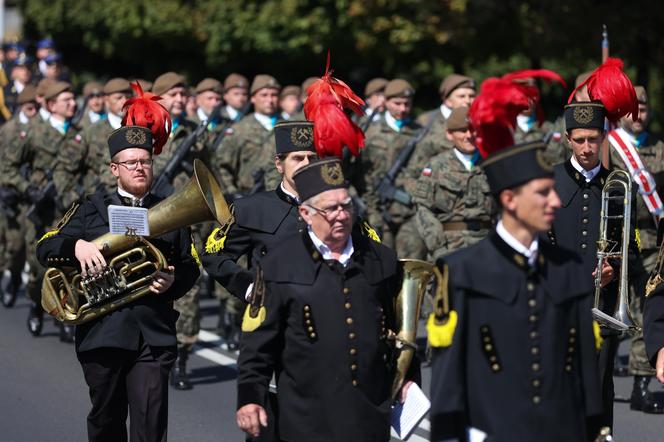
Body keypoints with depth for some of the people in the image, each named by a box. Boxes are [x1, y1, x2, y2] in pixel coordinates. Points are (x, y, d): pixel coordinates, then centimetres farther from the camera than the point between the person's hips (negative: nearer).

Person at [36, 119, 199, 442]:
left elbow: (190, 267, 14)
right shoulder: (91, 209, 9)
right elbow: (45, 249, 1)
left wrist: (172, 282, -8)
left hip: (153, 336, 0)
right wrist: (76, 246, -20)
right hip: (103, 331, 0)